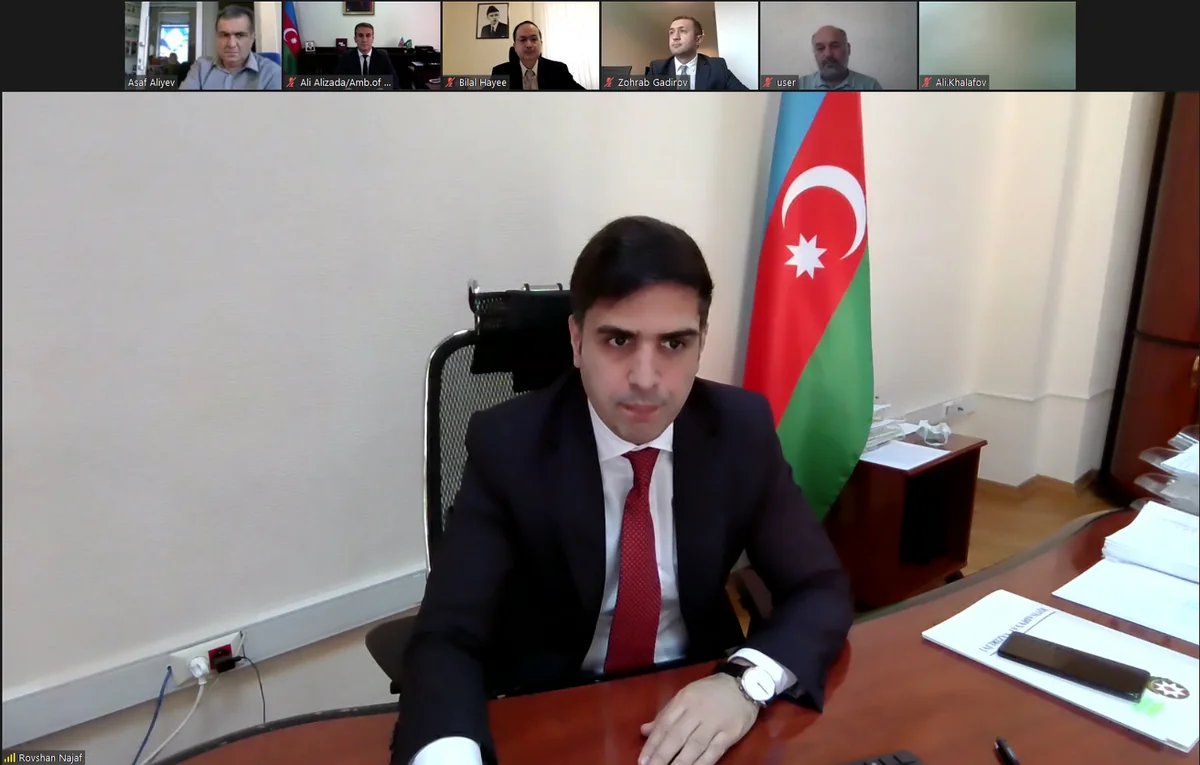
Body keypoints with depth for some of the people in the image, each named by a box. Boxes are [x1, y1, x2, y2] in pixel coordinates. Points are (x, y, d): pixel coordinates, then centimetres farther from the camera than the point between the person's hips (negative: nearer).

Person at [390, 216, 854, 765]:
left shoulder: (743, 429, -10)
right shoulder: (507, 446, -16)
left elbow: (822, 590, -6)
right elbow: (446, 637, -20)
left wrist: (747, 680, -27)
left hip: (697, 699, 2)